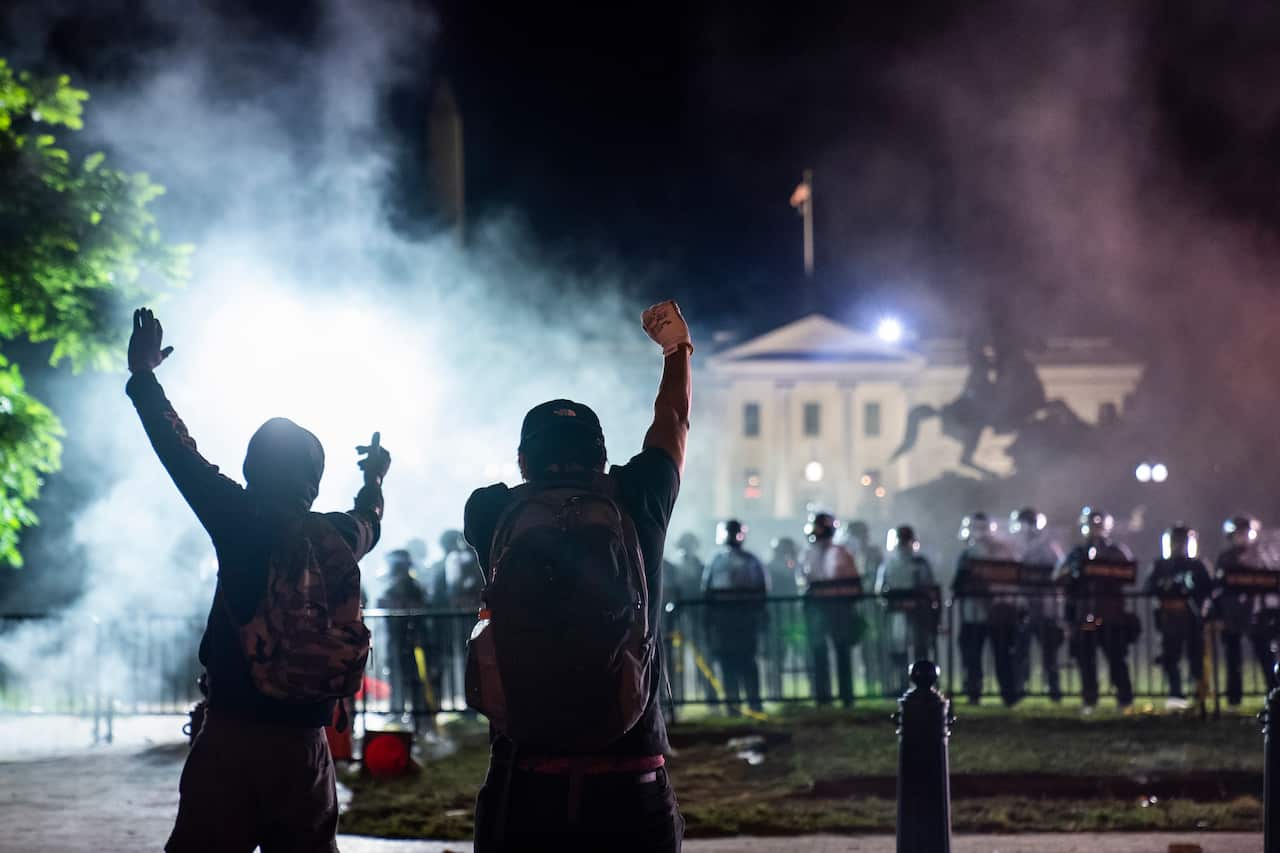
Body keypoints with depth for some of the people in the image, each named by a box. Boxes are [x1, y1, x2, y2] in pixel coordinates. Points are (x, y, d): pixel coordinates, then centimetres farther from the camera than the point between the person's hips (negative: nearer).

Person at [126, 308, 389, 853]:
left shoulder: (239, 522, -7)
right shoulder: (342, 537, 6)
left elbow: (180, 453, 4)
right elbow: (369, 519, 31)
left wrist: (143, 377, 19)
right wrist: (374, 477, 54)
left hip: (231, 733, -4)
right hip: (305, 745, 4)